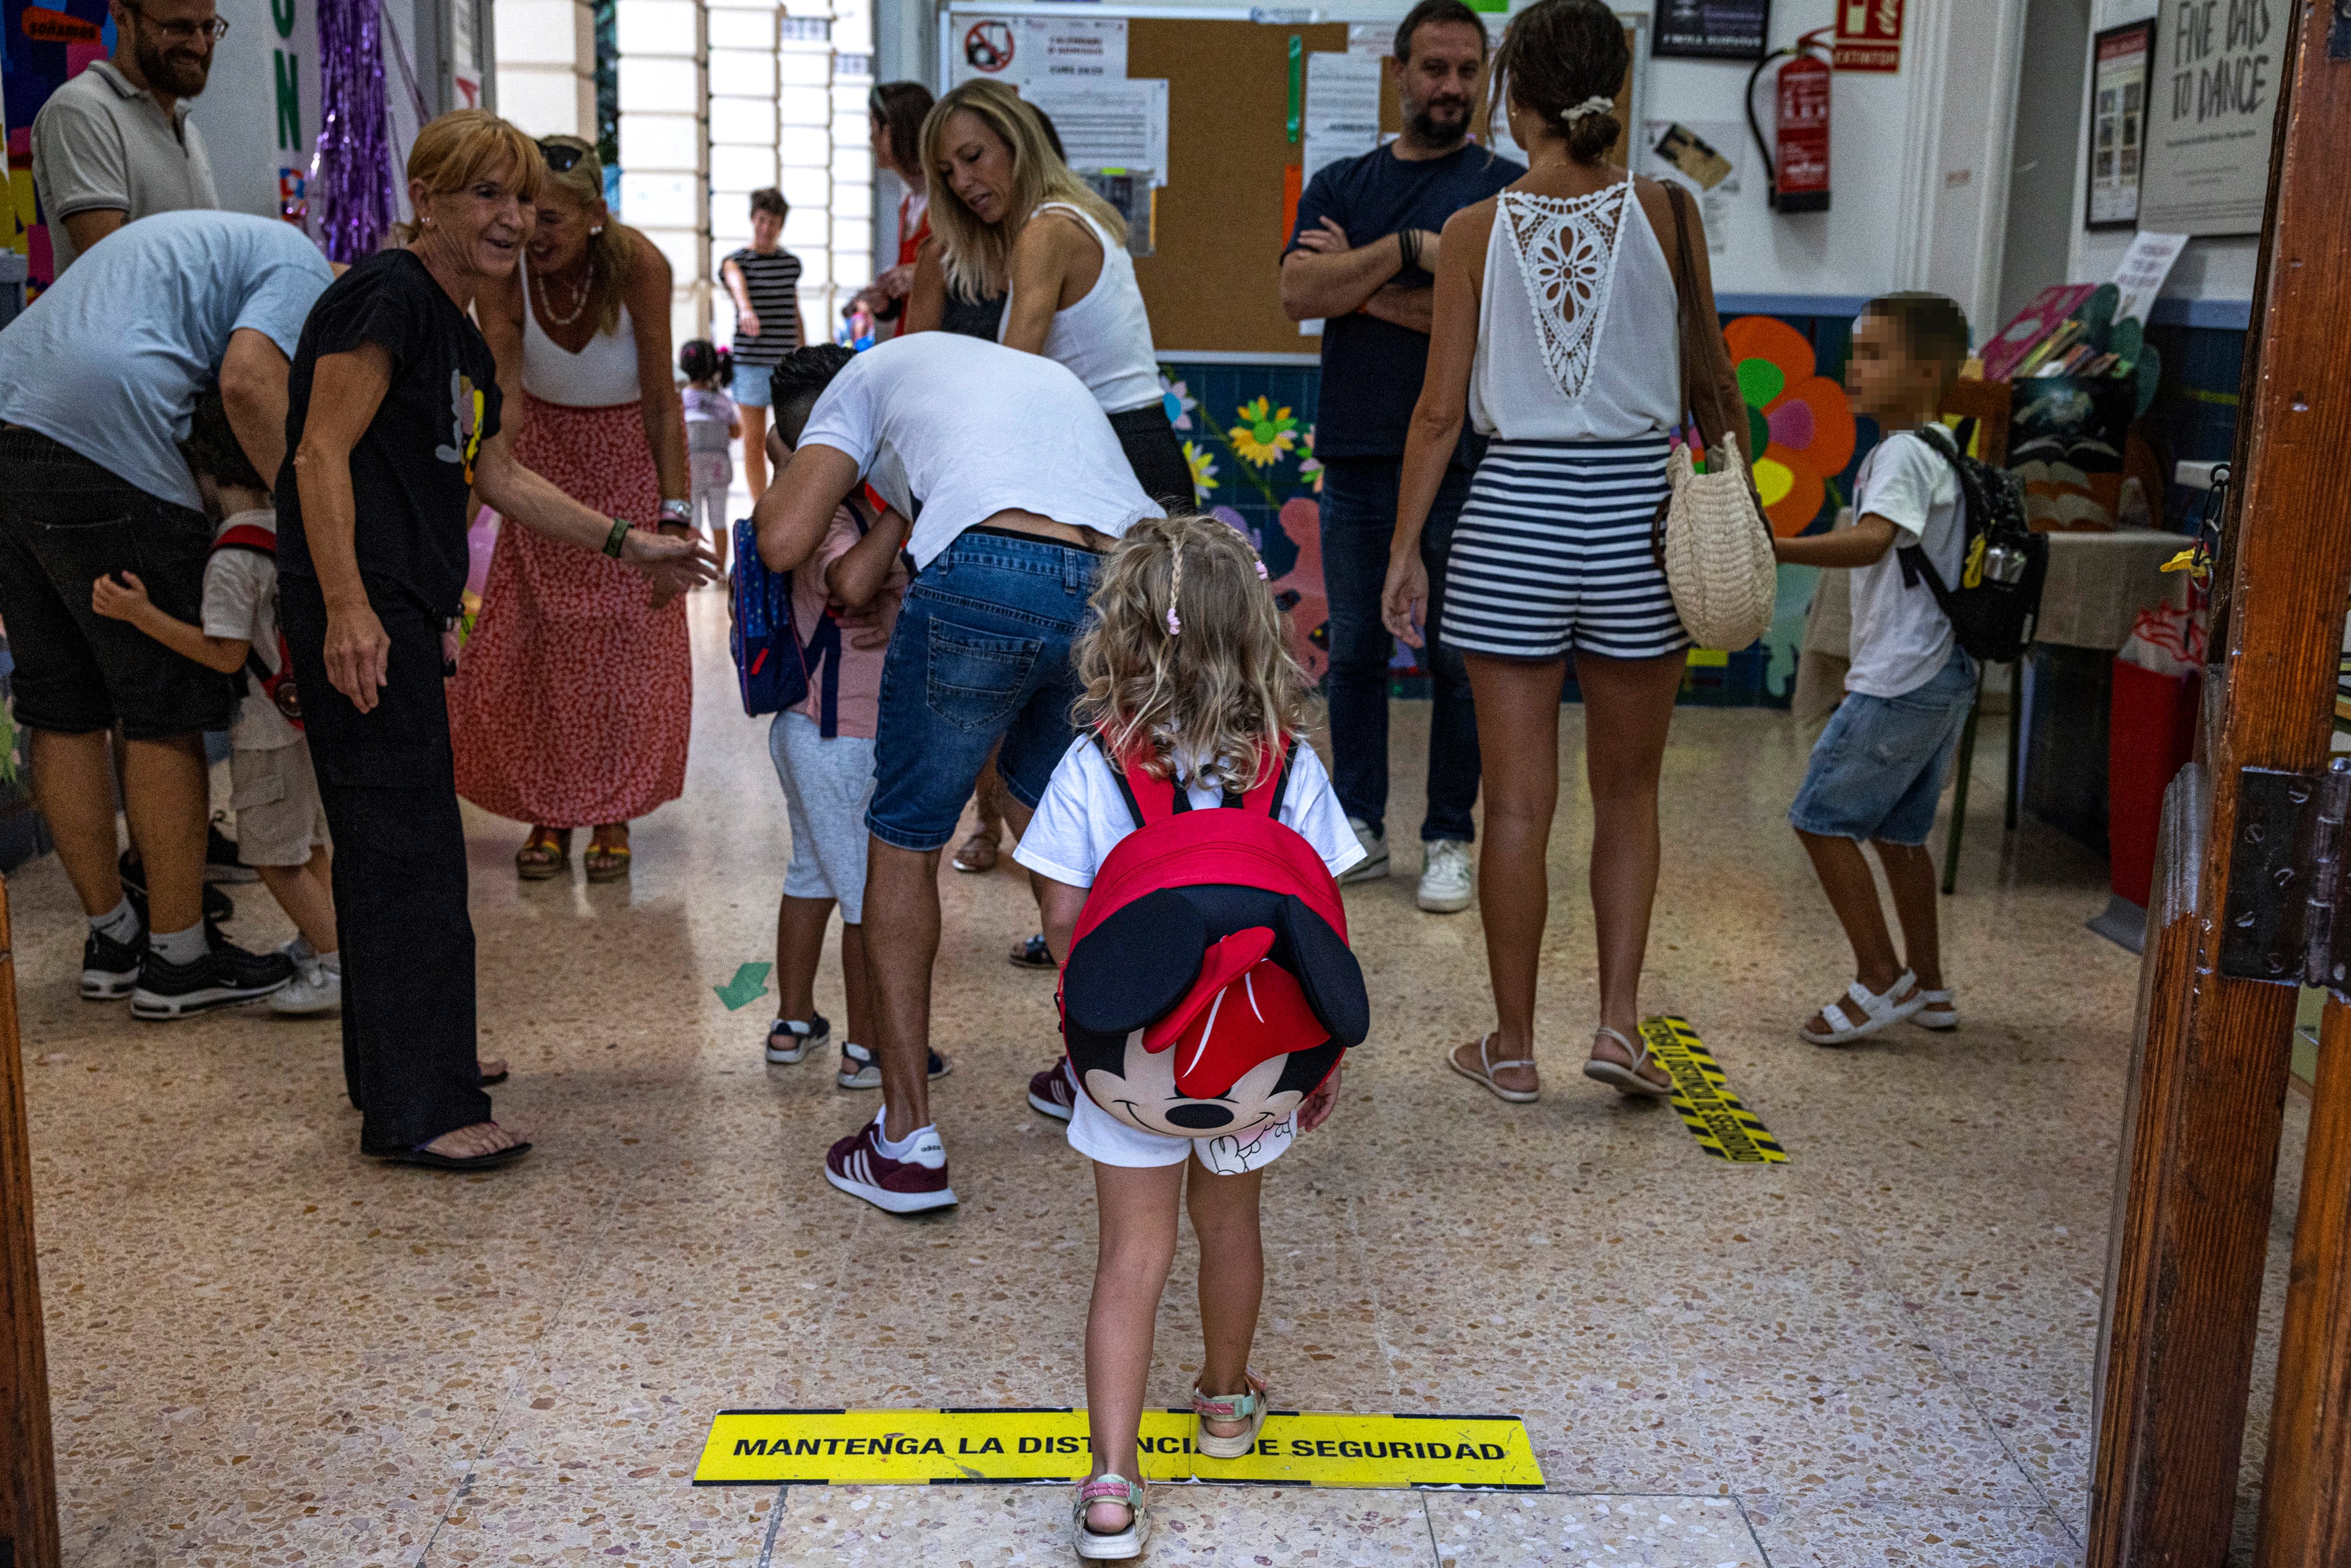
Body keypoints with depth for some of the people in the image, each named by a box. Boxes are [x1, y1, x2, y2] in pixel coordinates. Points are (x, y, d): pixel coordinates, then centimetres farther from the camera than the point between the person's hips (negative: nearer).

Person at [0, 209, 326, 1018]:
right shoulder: (301, 269, 4)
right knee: (165, 714, 1)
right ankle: (178, 957, 9)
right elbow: (248, 383, -16)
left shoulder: (210, 239, 32)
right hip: (98, 446, -9)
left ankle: (111, 937, 25)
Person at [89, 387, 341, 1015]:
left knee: (275, 858, 1)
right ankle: (317, 944, 32)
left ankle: (337, 964, 1)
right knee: (307, 845, 21)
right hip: (311, 710, 9)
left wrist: (141, 614, -24)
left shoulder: (234, 556, -23)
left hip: (271, 728, -9)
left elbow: (226, 654, -23)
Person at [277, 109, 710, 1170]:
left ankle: (406, 1056, 32)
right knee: (408, 852, -8)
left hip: (403, 610, 10)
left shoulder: (459, 339, 19)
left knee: (393, 844, 18)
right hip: (361, 612, -10)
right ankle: (415, 1112, -2)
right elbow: (322, 456, -18)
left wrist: (629, 546, 22)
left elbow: (500, 479, 23)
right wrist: (347, 607, -25)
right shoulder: (387, 296, -11)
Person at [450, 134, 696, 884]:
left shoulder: (638, 265, -26)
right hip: (546, 446, 2)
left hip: (631, 447, -1)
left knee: (630, 637, -4)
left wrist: (674, 514, -20)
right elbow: (500, 399, -30)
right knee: (528, 637, -3)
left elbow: (661, 398, -20)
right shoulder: (503, 274, -23)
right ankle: (547, 813, 12)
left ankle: (612, 814, 10)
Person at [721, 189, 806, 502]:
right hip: (752, 361, -3)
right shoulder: (736, 261, -3)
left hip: (787, 361, 3)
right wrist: (746, 309, -50)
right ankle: (760, 510, 9)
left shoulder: (792, 262, 11)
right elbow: (737, 284, -28)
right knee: (755, 439, 1)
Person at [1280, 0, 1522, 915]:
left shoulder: (1507, 188, 2)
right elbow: (1299, 295, -4)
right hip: (1355, 457, 3)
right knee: (1354, 654, 9)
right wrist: (1409, 248, -14)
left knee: (1456, 661, 2)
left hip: (1461, 463, -3)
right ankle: (1360, 829, 20)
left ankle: (1448, 841, 13)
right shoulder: (1341, 185, 12)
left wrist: (1356, 285, -6)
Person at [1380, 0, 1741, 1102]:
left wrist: (1404, 546, 4)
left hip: (1515, 510, -1)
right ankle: (1619, 1020, 9)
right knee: (1627, 789, 16)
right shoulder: (1663, 210, -2)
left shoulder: (1478, 231, -4)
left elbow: (1441, 410, -3)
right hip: (1638, 511, 1)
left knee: (1518, 800, 7)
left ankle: (1512, 1044, 17)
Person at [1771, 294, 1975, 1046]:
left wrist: (1778, 549, -46)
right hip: (1944, 674, 10)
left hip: (1901, 681, -10)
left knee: (1821, 817, -5)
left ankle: (1881, 980, -1)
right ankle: (1927, 987, 23)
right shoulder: (1939, 453, 18)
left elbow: (1871, 540, -33)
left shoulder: (1905, 453, -15)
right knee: (1899, 830, 16)